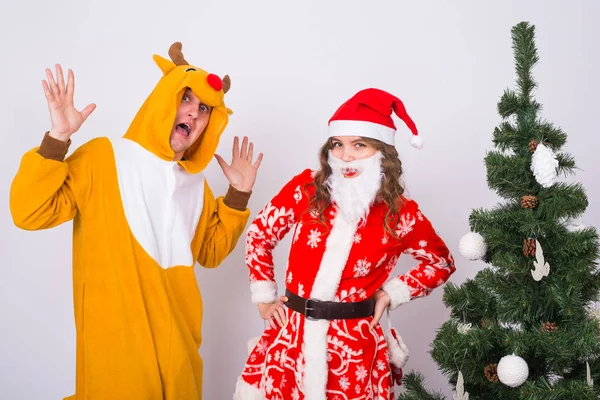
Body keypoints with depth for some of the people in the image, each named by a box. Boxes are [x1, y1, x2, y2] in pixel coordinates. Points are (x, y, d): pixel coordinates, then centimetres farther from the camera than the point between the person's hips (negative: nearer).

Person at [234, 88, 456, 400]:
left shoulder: (400, 214, -5)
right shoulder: (305, 189, -3)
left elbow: (441, 263, 11)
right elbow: (259, 235, 9)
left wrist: (393, 293, 0)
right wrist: (264, 297, 7)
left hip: (354, 343, -1)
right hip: (293, 336, 2)